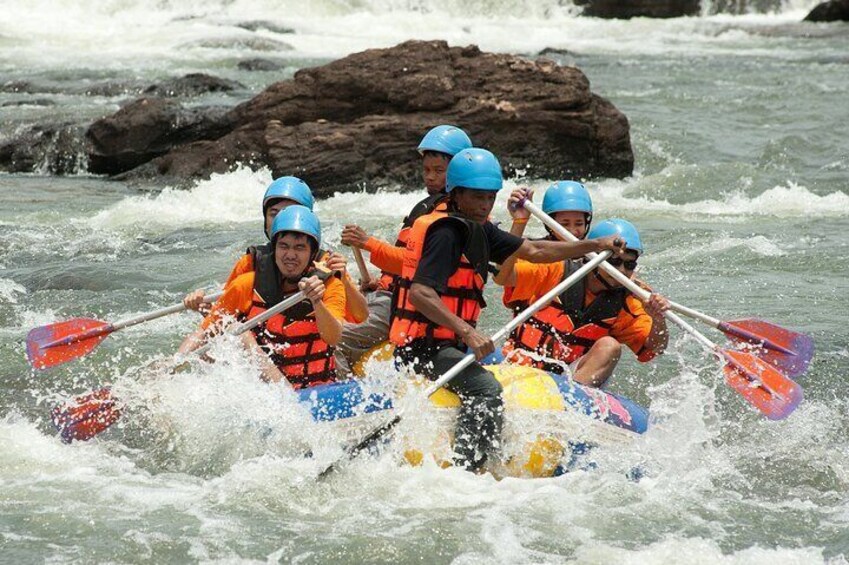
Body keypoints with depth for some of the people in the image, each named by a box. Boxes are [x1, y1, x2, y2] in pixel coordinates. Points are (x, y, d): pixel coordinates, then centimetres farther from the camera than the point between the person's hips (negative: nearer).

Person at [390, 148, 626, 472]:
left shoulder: (478, 230, 13)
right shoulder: (447, 232, -16)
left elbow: (534, 251, 22)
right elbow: (420, 293, -28)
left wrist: (596, 246, 19)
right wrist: (467, 331, -36)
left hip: (443, 347, 11)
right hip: (425, 348, -11)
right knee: (485, 388, -33)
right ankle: (464, 470, -41)